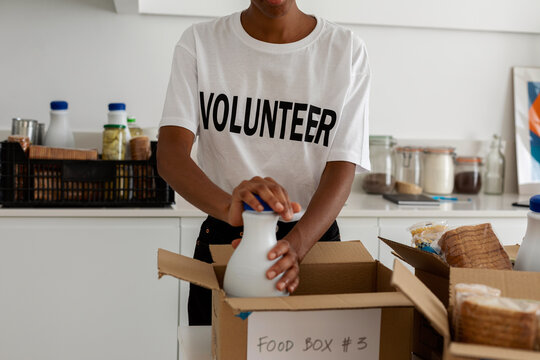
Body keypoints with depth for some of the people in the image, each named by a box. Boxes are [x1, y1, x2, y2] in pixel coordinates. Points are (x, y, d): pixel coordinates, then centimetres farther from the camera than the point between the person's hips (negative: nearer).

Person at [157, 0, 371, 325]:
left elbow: (342, 170, -13)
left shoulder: (347, 50, -6)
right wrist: (228, 206, -37)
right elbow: (170, 155, -16)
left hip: (312, 237, 0)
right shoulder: (199, 43, -5)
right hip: (221, 239, 1)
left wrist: (295, 246, -31)